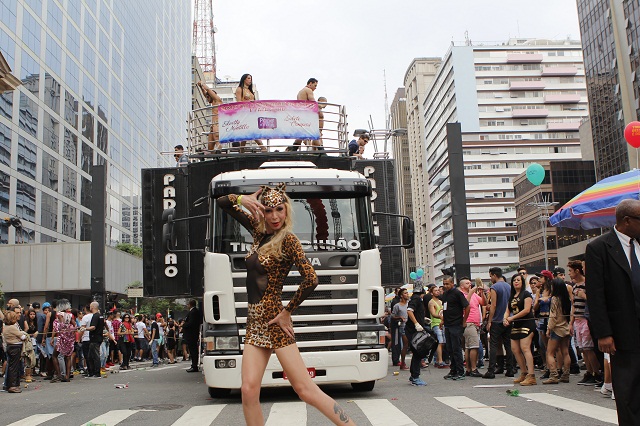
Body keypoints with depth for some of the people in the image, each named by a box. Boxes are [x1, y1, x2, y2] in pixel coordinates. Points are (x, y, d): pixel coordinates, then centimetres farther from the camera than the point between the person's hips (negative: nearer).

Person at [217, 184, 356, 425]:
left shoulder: (288, 240, -9)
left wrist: (287, 311, -10)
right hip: (254, 323, 7)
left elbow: (311, 279, -20)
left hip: (273, 321, -7)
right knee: (249, 390, -3)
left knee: (305, 389, -7)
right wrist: (242, 199, -4)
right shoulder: (259, 232, 11)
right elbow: (223, 203, 18)